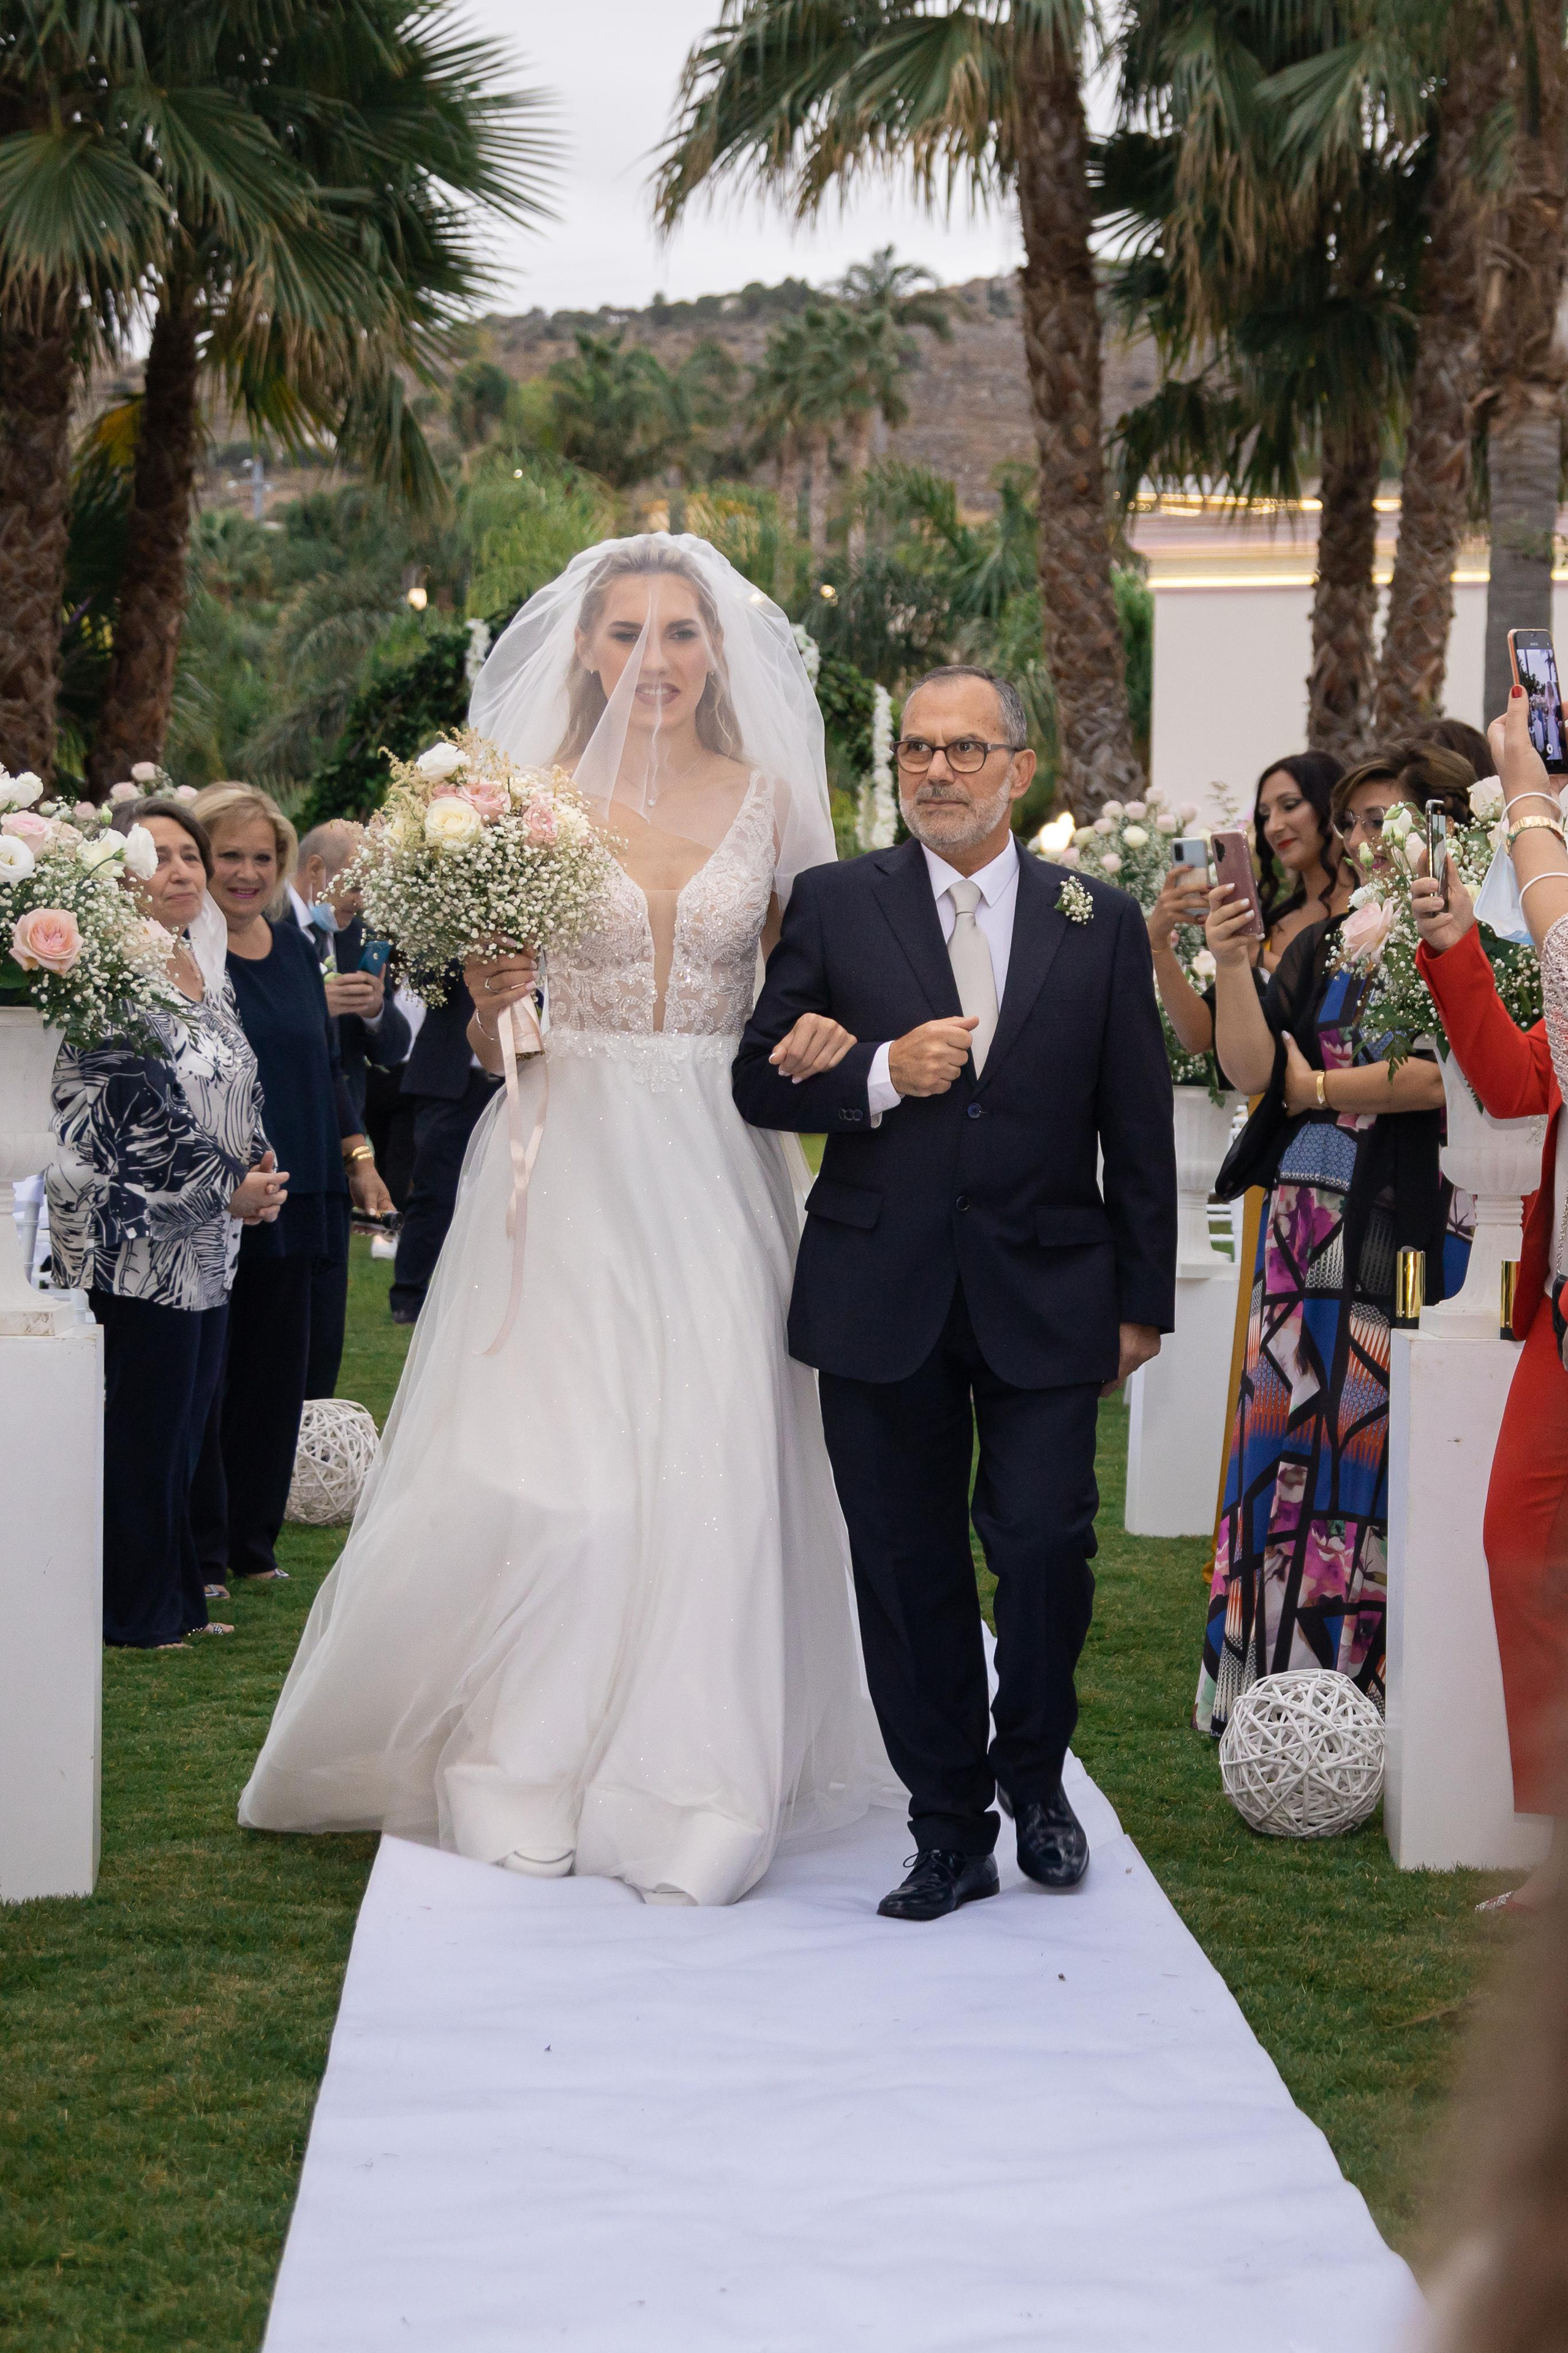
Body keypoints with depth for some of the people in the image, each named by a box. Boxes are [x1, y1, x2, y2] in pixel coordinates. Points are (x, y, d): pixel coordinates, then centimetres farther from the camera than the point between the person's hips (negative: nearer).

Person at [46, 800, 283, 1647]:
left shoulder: (209, 974, 14)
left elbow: (240, 1096, 21)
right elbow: (141, 1116, -18)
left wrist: (258, 1169, 3)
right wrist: (230, 1189, -12)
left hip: (207, 1245, 8)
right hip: (135, 1242, -8)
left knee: (184, 1423, 12)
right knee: (140, 1430, -3)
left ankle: (174, 1596, 21)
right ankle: (131, 1610, 7)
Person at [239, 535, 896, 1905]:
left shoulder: (770, 800, 7)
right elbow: (489, 1042, 7)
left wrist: (822, 1040, -12)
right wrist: (493, 1003, -15)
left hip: (711, 1173, 1)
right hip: (566, 1163, -1)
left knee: (710, 1466, -3)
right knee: (546, 1461, -2)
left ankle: (687, 1796, 6)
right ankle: (525, 1779, 11)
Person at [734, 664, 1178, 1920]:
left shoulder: (1101, 922, 6)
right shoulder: (836, 905, 4)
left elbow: (1139, 1129, 8)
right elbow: (760, 1078, 4)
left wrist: (1145, 1300, 6)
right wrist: (880, 1075, -14)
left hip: (1045, 1295, 0)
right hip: (882, 1296, 1)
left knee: (1043, 1541, -8)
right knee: (907, 1567, 5)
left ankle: (1035, 1775, 20)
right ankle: (949, 1830, 18)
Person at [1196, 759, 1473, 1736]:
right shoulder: (1321, 948, 15)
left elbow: (1446, 1075, -14)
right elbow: (1249, 1068, 3)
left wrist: (1314, 1087, -3)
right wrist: (1232, 965, -12)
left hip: (1407, 1226, -5)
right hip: (1307, 1226, 5)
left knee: (1378, 1447, -4)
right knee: (1292, 1440, 4)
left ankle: (1374, 1690, 4)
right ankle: (1279, 1684, 10)